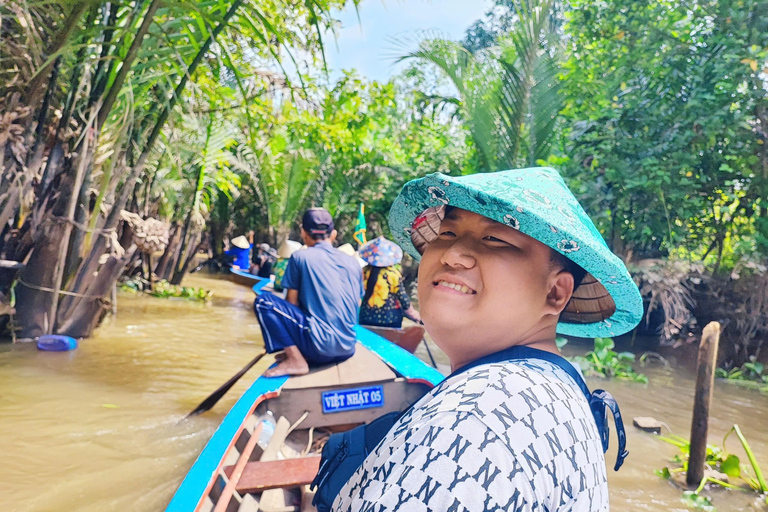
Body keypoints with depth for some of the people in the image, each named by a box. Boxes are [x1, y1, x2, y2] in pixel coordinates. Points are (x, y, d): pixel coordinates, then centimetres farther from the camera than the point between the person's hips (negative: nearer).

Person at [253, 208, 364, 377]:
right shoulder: (352, 263, 12)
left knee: (263, 301, 1)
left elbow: (291, 303, 4)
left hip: (321, 347, -7)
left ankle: (296, 360, -5)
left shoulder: (300, 257, -1)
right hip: (347, 349, 7)